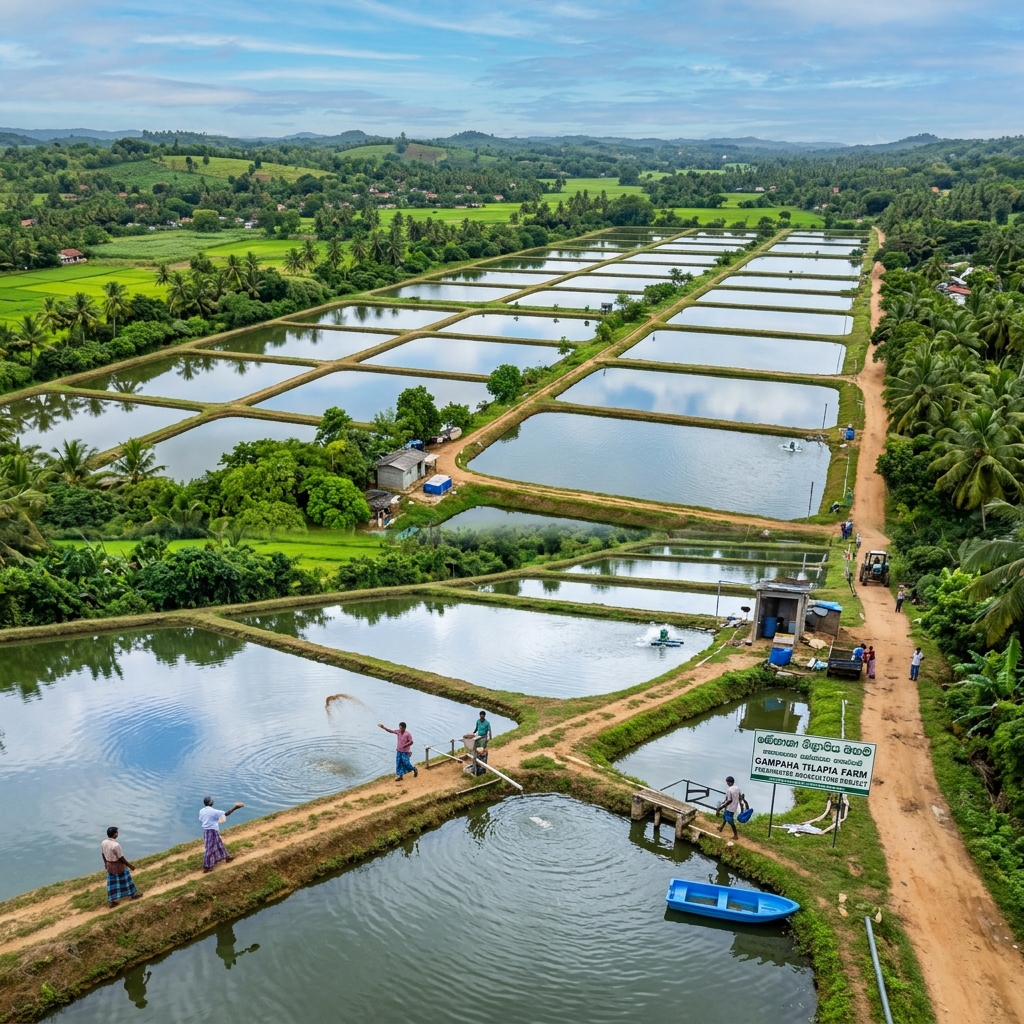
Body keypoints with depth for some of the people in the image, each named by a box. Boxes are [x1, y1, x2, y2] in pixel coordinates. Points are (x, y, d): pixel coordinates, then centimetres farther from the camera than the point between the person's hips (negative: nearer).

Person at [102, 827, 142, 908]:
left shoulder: (103, 843, -10)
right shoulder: (116, 845, -32)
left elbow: (103, 855, 6)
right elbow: (121, 858, -23)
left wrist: (106, 863, 24)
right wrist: (130, 866, -11)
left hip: (109, 865, 6)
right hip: (118, 865, -6)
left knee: (111, 883, 17)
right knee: (125, 880, 15)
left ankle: (111, 901, 25)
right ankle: (133, 894, 33)